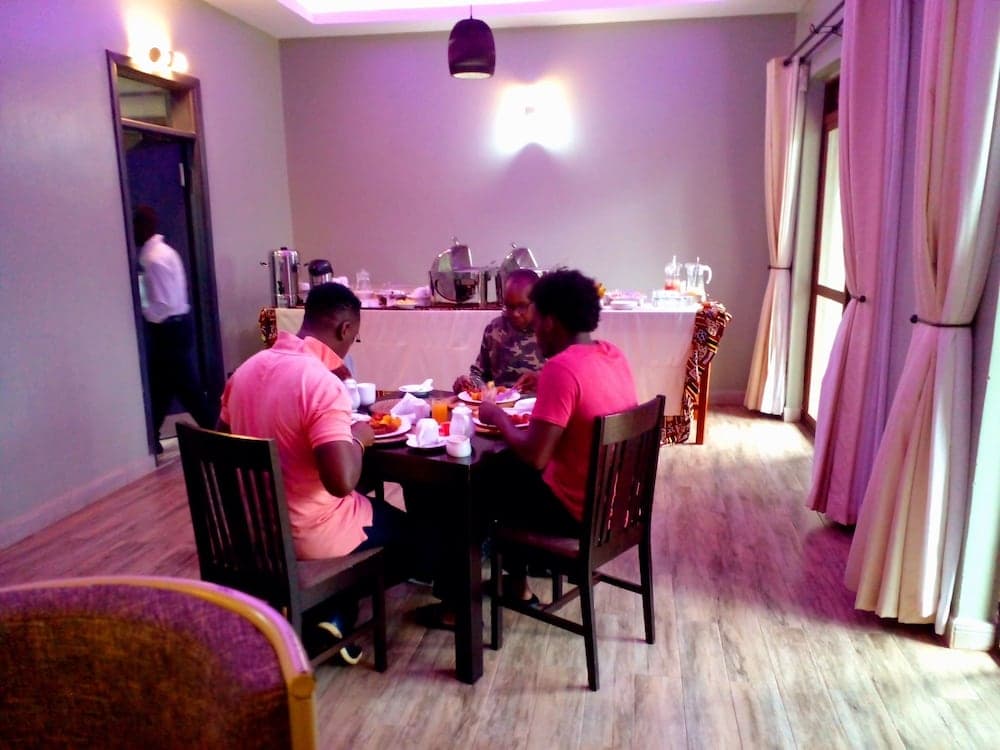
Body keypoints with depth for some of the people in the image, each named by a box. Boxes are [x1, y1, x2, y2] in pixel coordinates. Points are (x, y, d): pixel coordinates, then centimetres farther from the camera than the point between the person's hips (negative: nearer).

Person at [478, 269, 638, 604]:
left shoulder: (561, 367, -25)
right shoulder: (614, 354, 1)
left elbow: (534, 456, -25)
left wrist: (499, 416, -10)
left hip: (579, 513, -8)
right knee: (508, 466, 25)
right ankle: (517, 582, 33)